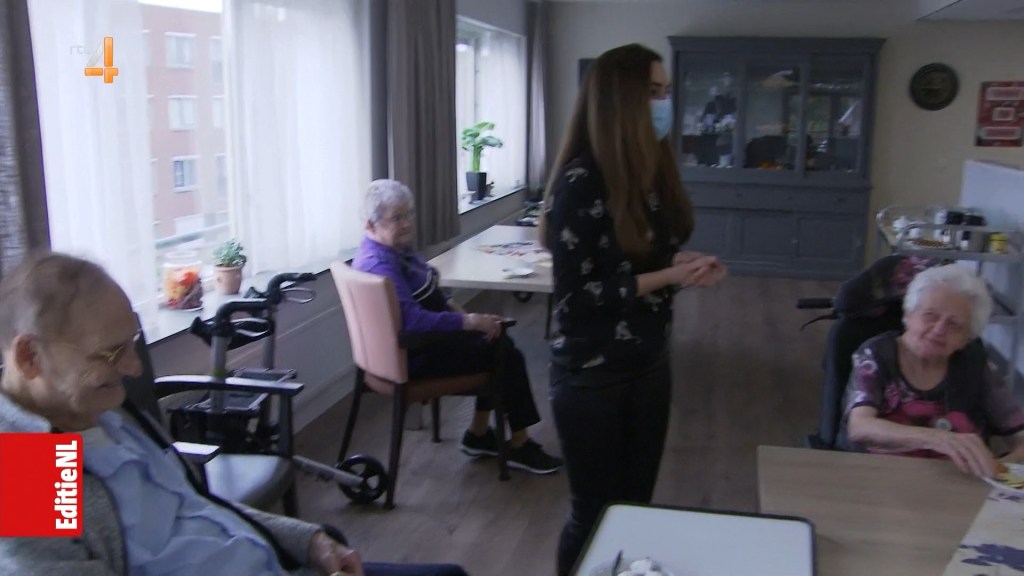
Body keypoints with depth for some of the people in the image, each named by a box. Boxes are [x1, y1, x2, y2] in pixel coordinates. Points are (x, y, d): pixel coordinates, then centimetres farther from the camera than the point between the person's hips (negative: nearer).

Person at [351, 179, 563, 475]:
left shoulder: (394, 249, 6)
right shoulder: (379, 265, -26)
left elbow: (425, 294, 17)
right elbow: (414, 321, -35)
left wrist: (457, 310, 2)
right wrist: (470, 321, -31)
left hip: (418, 340, 10)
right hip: (412, 355, -10)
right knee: (508, 356, -6)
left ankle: (478, 434, 20)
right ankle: (519, 447, 8)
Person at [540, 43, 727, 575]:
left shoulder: (650, 170, 3)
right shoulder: (581, 180, -18)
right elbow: (575, 293, -20)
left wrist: (686, 264, -4)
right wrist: (667, 277, -21)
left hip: (650, 361, 7)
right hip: (592, 371, -7)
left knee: (637, 502, 16)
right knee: (594, 511, 8)